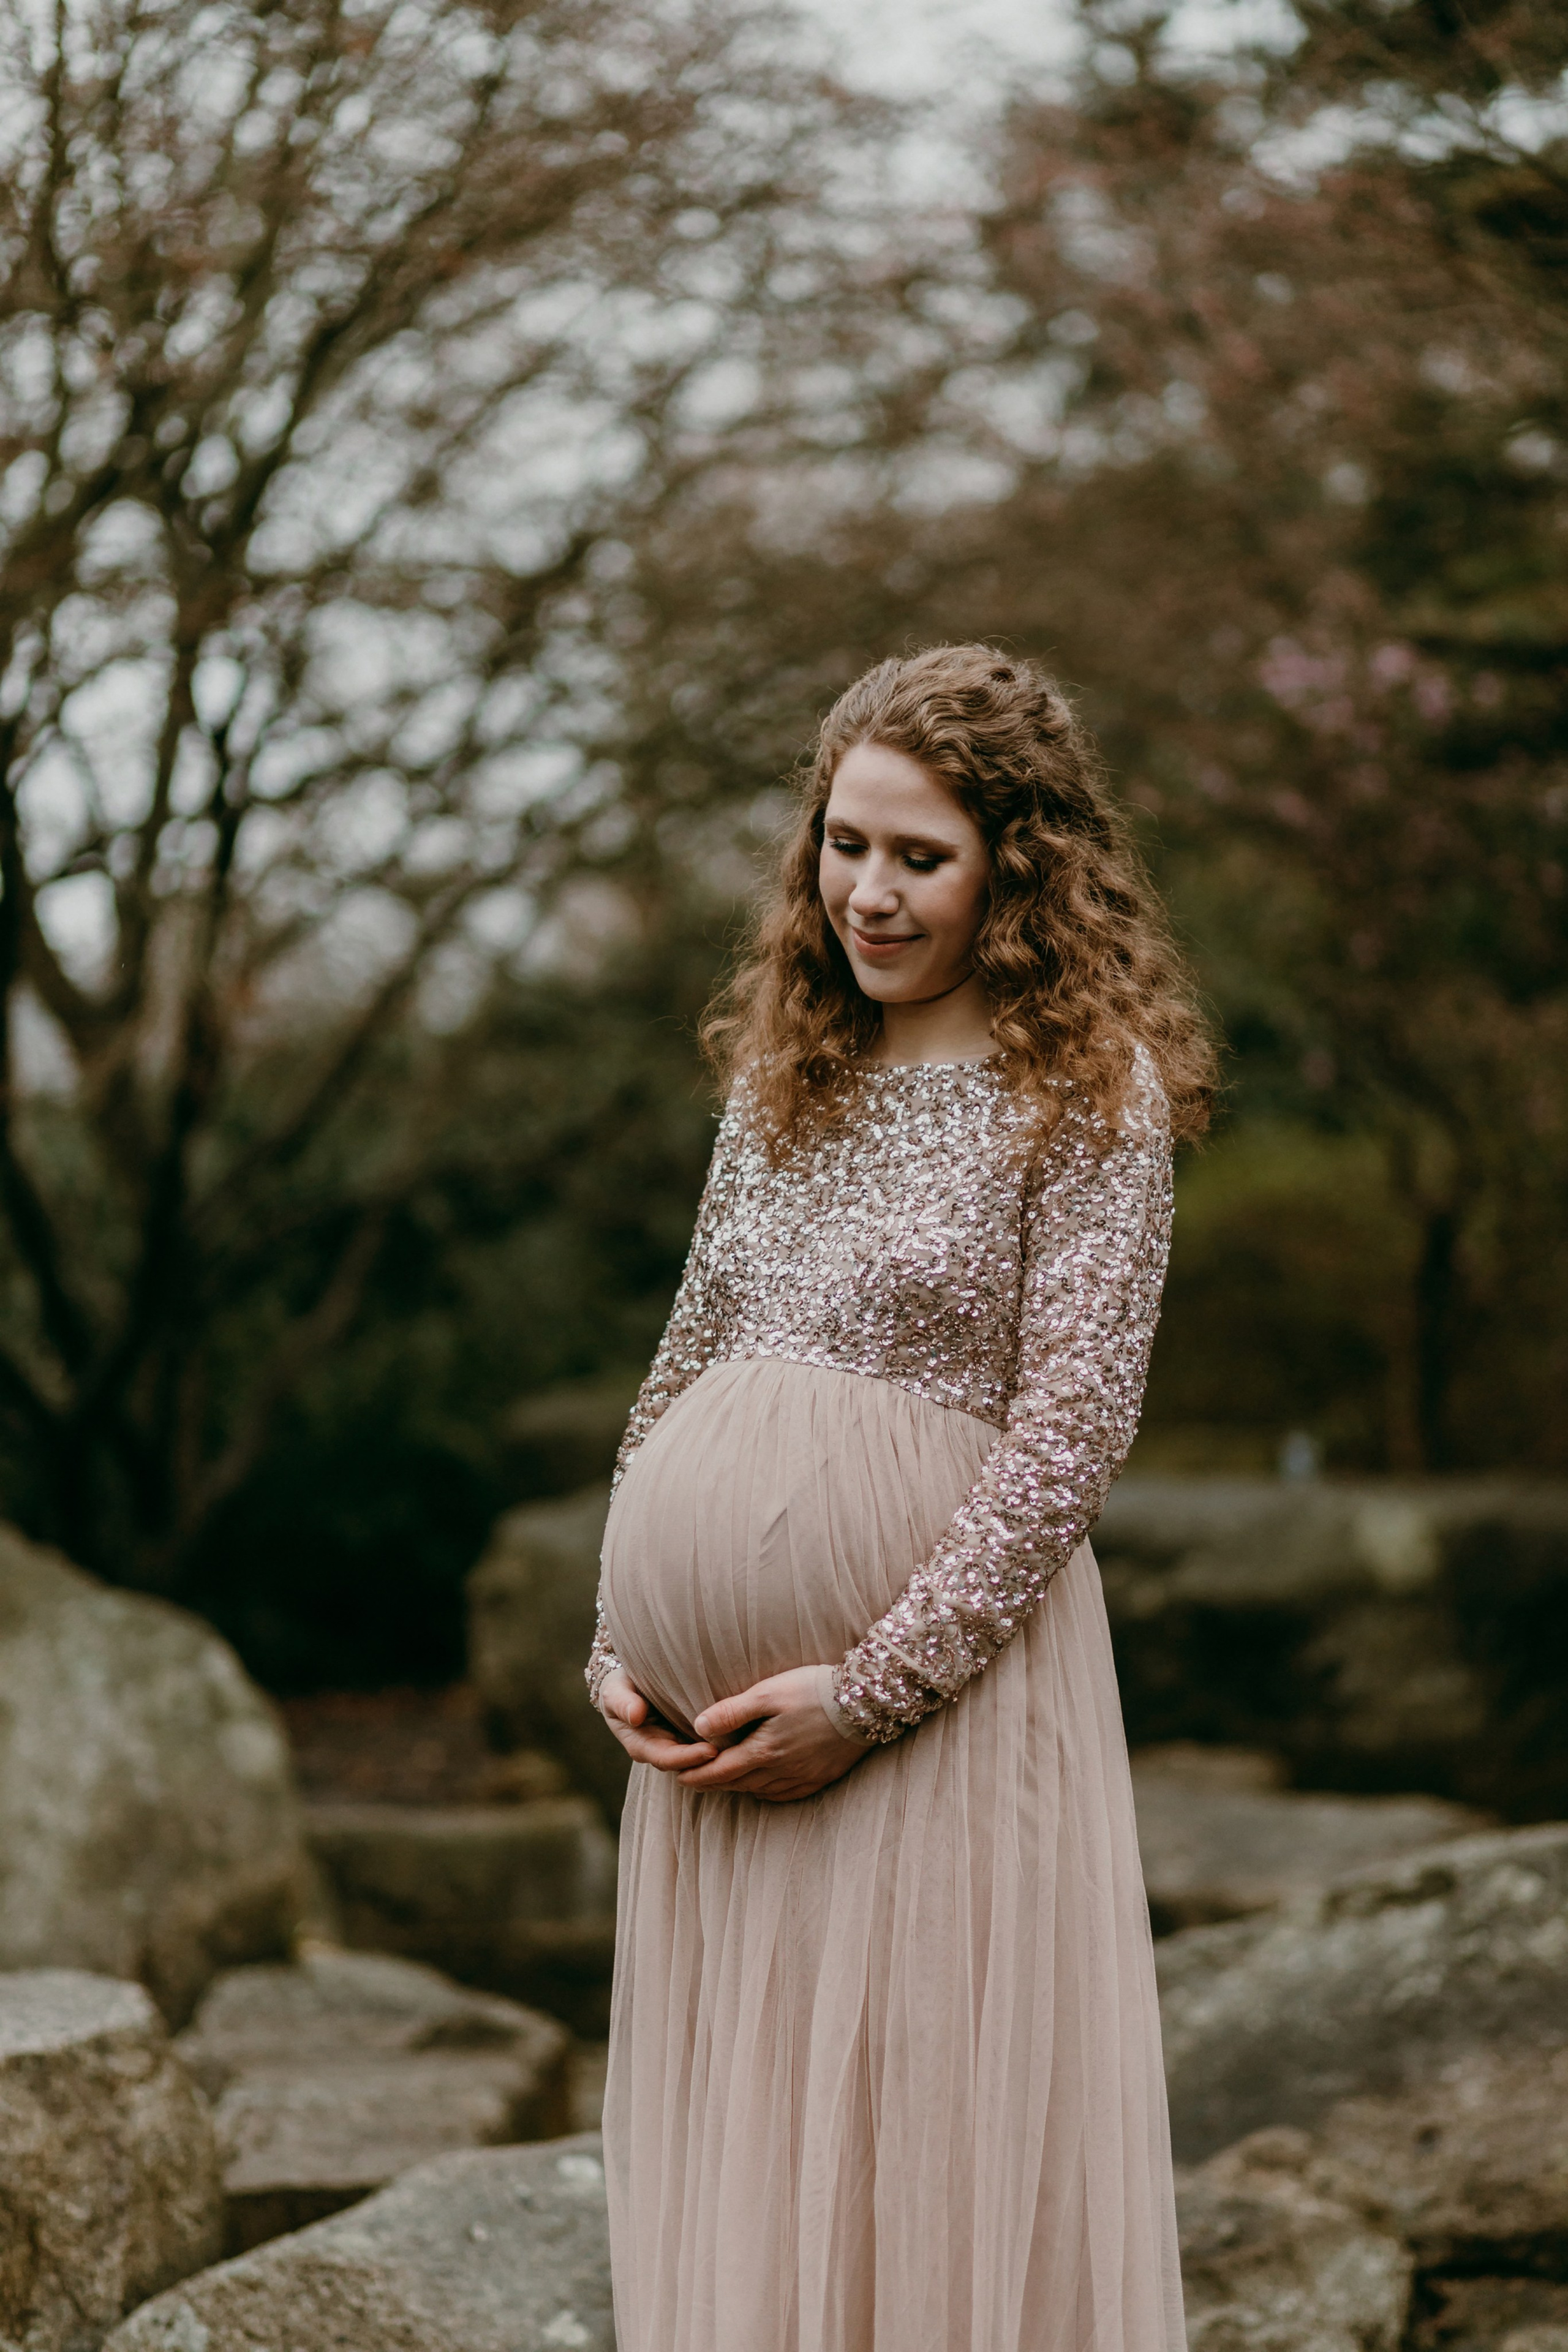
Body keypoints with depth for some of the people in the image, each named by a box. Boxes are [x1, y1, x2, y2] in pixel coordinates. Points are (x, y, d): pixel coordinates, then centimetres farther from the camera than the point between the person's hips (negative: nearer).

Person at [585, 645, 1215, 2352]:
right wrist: (622, 1650, 3)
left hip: (949, 1674, -5)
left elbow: (1069, 1435, -11)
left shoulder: (1088, 1092, -5)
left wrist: (868, 1692, -16)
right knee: (733, 2137, 10)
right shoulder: (782, 1076, 13)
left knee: (929, 2144, 0)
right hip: (722, 1703, 6)